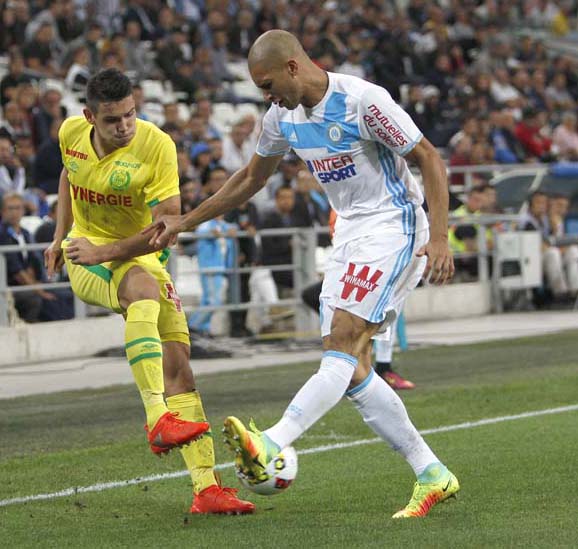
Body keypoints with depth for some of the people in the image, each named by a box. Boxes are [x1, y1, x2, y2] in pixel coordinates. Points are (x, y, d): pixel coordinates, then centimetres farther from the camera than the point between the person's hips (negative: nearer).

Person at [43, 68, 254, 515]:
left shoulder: (156, 146, -18)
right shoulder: (71, 133, -5)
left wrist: (104, 252, -24)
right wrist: (60, 236, 18)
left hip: (140, 258, 1)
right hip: (86, 262, -1)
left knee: (177, 363, -9)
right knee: (144, 287, -36)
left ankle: (206, 488, -8)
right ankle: (158, 419, -49)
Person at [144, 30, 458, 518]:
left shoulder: (363, 101, -18)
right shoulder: (283, 117, 6)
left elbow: (429, 159, -14)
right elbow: (252, 178, 21)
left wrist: (439, 238, -23)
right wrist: (187, 221, 18)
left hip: (393, 226, -9)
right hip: (349, 234, 9)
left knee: (341, 348, -21)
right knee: (351, 368, -1)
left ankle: (269, 448, -39)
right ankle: (432, 476, 5)